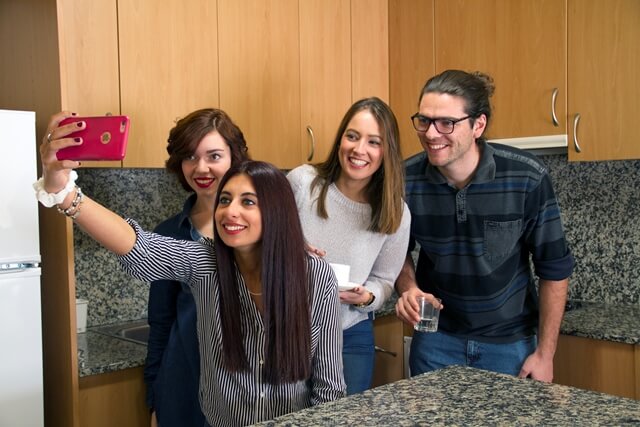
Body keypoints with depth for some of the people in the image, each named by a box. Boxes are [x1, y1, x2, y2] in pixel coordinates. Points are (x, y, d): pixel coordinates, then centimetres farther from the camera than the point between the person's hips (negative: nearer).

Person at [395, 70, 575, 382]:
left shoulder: (527, 178, -20)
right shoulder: (406, 179, -15)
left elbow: (554, 270, -9)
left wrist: (544, 354, -6)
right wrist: (408, 289, -17)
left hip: (510, 342, -1)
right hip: (436, 338, 2)